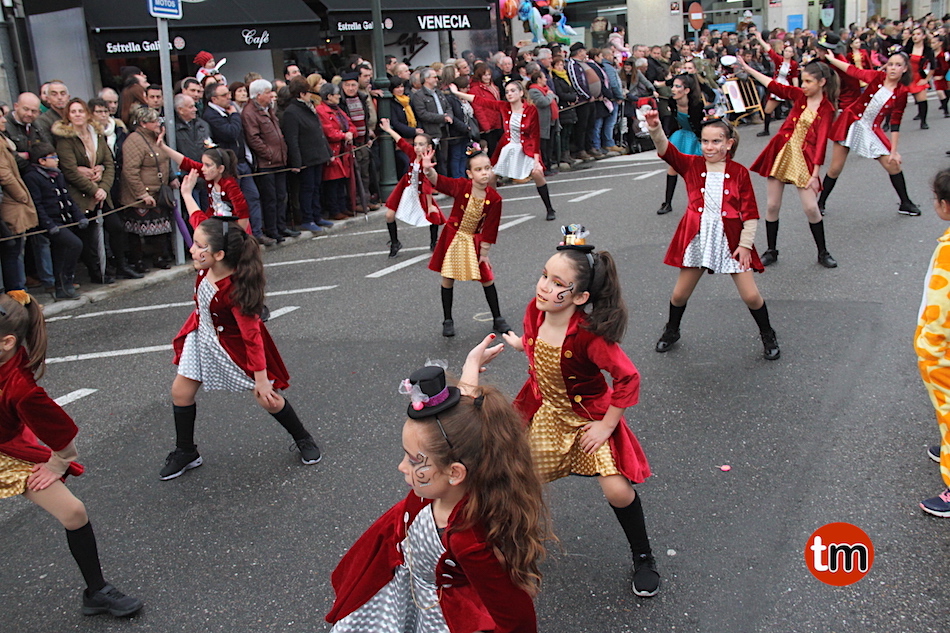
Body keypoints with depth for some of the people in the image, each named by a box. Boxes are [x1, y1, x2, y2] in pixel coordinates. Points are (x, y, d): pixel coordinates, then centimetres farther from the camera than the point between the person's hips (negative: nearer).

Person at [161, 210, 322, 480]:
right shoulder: (208, 267, -18)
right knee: (181, 392, 8)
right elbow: (198, 219, 2)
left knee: (268, 398, 3)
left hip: (234, 346, -7)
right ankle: (185, 453, 26)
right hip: (203, 338, 7)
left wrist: (261, 380, -28)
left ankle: (303, 440, 27)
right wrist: (186, 192, 11)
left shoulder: (234, 291, -37)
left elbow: (252, 336, -32)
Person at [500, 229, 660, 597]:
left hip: (588, 417, -5)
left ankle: (643, 557, 17)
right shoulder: (535, 311, -17)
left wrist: (607, 426, -23)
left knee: (617, 490, -11)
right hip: (544, 411, 5)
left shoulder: (589, 335, -34)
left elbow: (628, 378, -29)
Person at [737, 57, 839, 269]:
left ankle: (823, 252, 13)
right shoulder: (799, 95, 6)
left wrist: (815, 172, -16)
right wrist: (746, 68, 8)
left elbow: (821, 140, -11)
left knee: (811, 207, -5)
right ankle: (771, 251, 18)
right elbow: (773, 85, 10)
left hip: (803, 158, -4)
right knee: (773, 205, 4)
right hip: (781, 152, 4)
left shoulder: (826, 109, -5)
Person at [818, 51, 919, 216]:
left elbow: (895, 123, -4)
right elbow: (852, 71, -2)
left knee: (894, 165, 1)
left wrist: (894, 151, -5)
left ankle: (905, 204, 19)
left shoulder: (902, 92, -5)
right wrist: (830, 58, -2)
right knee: (835, 169, -1)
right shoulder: (877, 77, -7)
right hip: (851, 123, -1)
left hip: (872, 130, 1)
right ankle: (820, 203, 16)